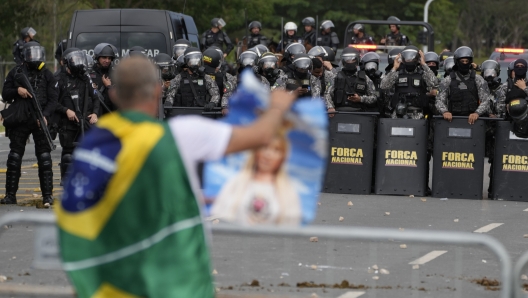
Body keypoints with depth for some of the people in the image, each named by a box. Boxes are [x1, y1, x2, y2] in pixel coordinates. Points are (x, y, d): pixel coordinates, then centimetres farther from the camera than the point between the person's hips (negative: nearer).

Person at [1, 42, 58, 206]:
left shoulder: (47, 75, 5)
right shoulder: (16, 73, 8)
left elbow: (53, 99, 0)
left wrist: (45, 115, -16)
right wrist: (17, 91, -12)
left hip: (40, 120, -1)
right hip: (19, 121, 1)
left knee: (44, 158, -3)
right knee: (14, 157, 4)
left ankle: (47, 195, 0)